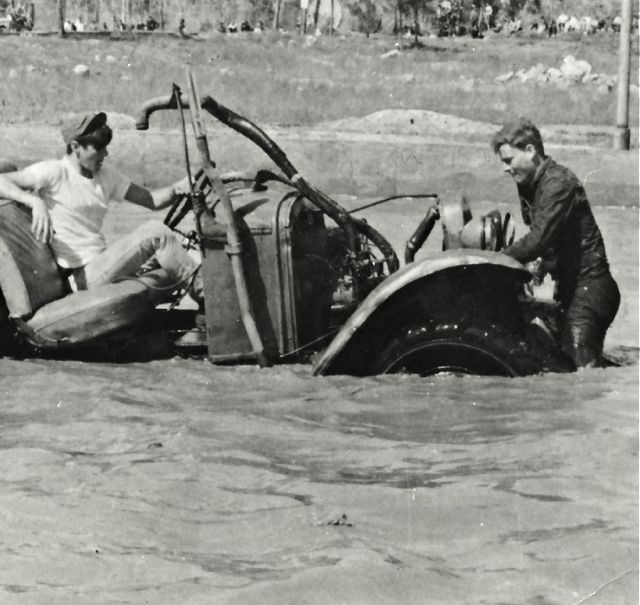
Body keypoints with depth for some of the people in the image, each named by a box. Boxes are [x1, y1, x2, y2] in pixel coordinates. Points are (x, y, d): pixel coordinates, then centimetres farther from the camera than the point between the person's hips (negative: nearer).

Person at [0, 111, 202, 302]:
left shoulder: (106, 175, 13)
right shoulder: (55, 172, -8)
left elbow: (152, 200, 13)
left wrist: (175, 189, -9)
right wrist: (35, 202, -34)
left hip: (102, 265, 8)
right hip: (83, 275, -8)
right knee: (154, 232, -19)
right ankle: (203, 292, -11)